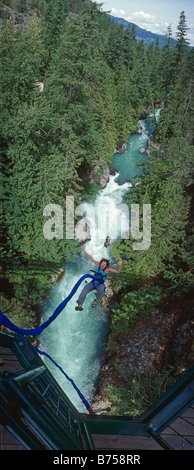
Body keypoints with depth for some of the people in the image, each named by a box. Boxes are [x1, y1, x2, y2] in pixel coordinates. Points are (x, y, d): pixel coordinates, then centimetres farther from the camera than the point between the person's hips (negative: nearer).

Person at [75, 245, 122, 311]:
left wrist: (119, 265, -42)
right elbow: (91, 258, -1)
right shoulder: (98, 264, -9)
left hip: (100, 284, -2)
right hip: (93, 282, 2)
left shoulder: (107, 269, -16)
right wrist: (84, 251, -1)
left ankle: (97, 300, -9)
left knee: (101, 289, -40)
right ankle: (80, 305, -40)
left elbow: (117, 271, -21)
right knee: (84, 290, -26)